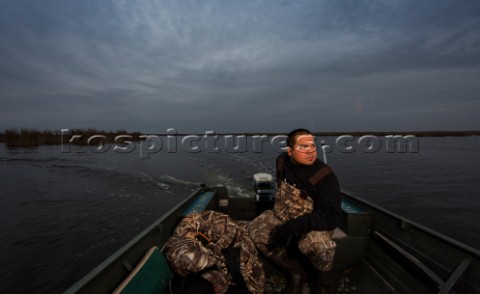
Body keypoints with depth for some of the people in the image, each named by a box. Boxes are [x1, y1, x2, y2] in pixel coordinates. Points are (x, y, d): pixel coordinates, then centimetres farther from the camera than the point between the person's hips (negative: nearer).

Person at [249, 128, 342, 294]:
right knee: (256, 231, -17)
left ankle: (324, 277, 0)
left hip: (313, 222, -5)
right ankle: (296, 272, -3)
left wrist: (295, 225, -40)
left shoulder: (325, 176, -23)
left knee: (314, 243, -37)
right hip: (282, 216, 5)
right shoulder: (282, 161, -7)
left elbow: (332, 216, -29)